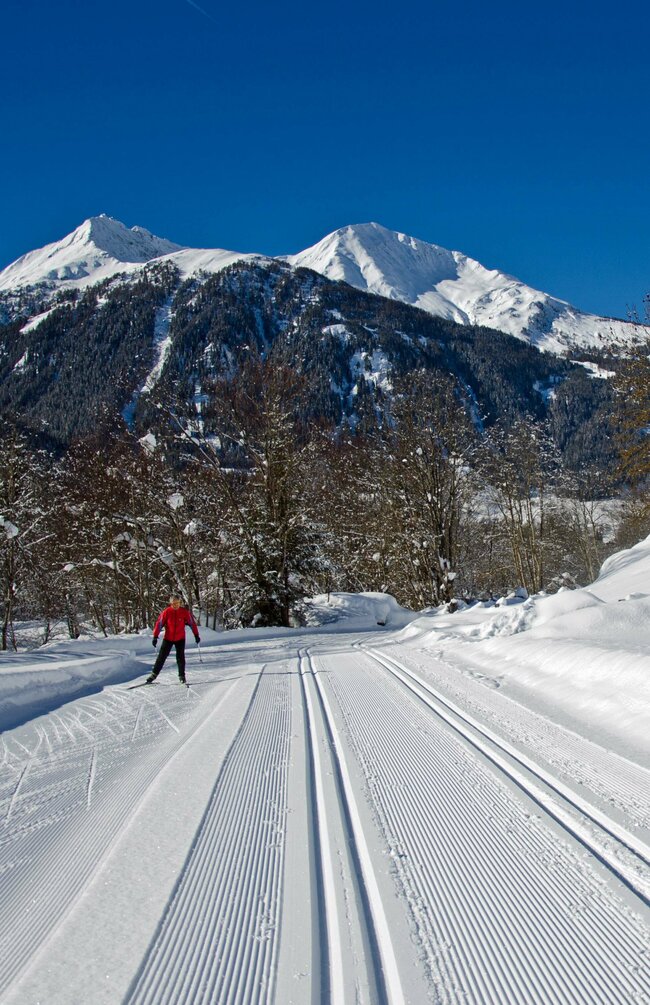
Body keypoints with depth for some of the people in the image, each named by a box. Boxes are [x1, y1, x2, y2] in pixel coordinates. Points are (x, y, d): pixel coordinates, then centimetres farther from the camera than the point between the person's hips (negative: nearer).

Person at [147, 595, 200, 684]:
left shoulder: (184, 612, -10)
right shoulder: (166, 612, -12)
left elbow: (192, 623, -2)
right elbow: (159, 624, -10)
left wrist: (196, 635, -2)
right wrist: (155, 636, -14)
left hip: (180, 639, 0)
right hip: (168, 638, 0)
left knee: (180, 657, 0)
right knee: (162, 657, 1)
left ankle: (182, 676, 11)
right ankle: (153, 674, 9)